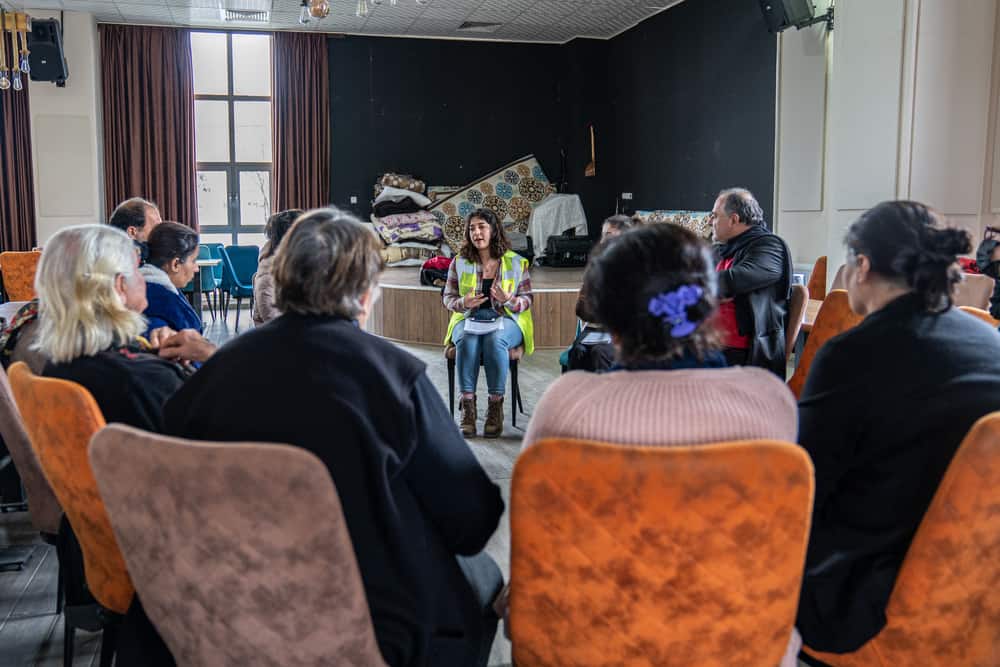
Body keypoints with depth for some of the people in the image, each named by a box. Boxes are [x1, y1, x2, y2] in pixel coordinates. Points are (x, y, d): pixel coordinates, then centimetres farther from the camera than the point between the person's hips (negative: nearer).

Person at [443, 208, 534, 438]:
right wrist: (463, 303, -13)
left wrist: (509, 300, -18)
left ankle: (495, 406, -31)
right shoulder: (459, 263, 9)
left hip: (505, 319, -1)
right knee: (466, 340, -35)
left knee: (495, 341, -37)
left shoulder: (516, 263, 6)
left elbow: (527, 299, 5)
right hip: (468, 319, 1)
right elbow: (448, 297, 11)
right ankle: (467, 406, -32)